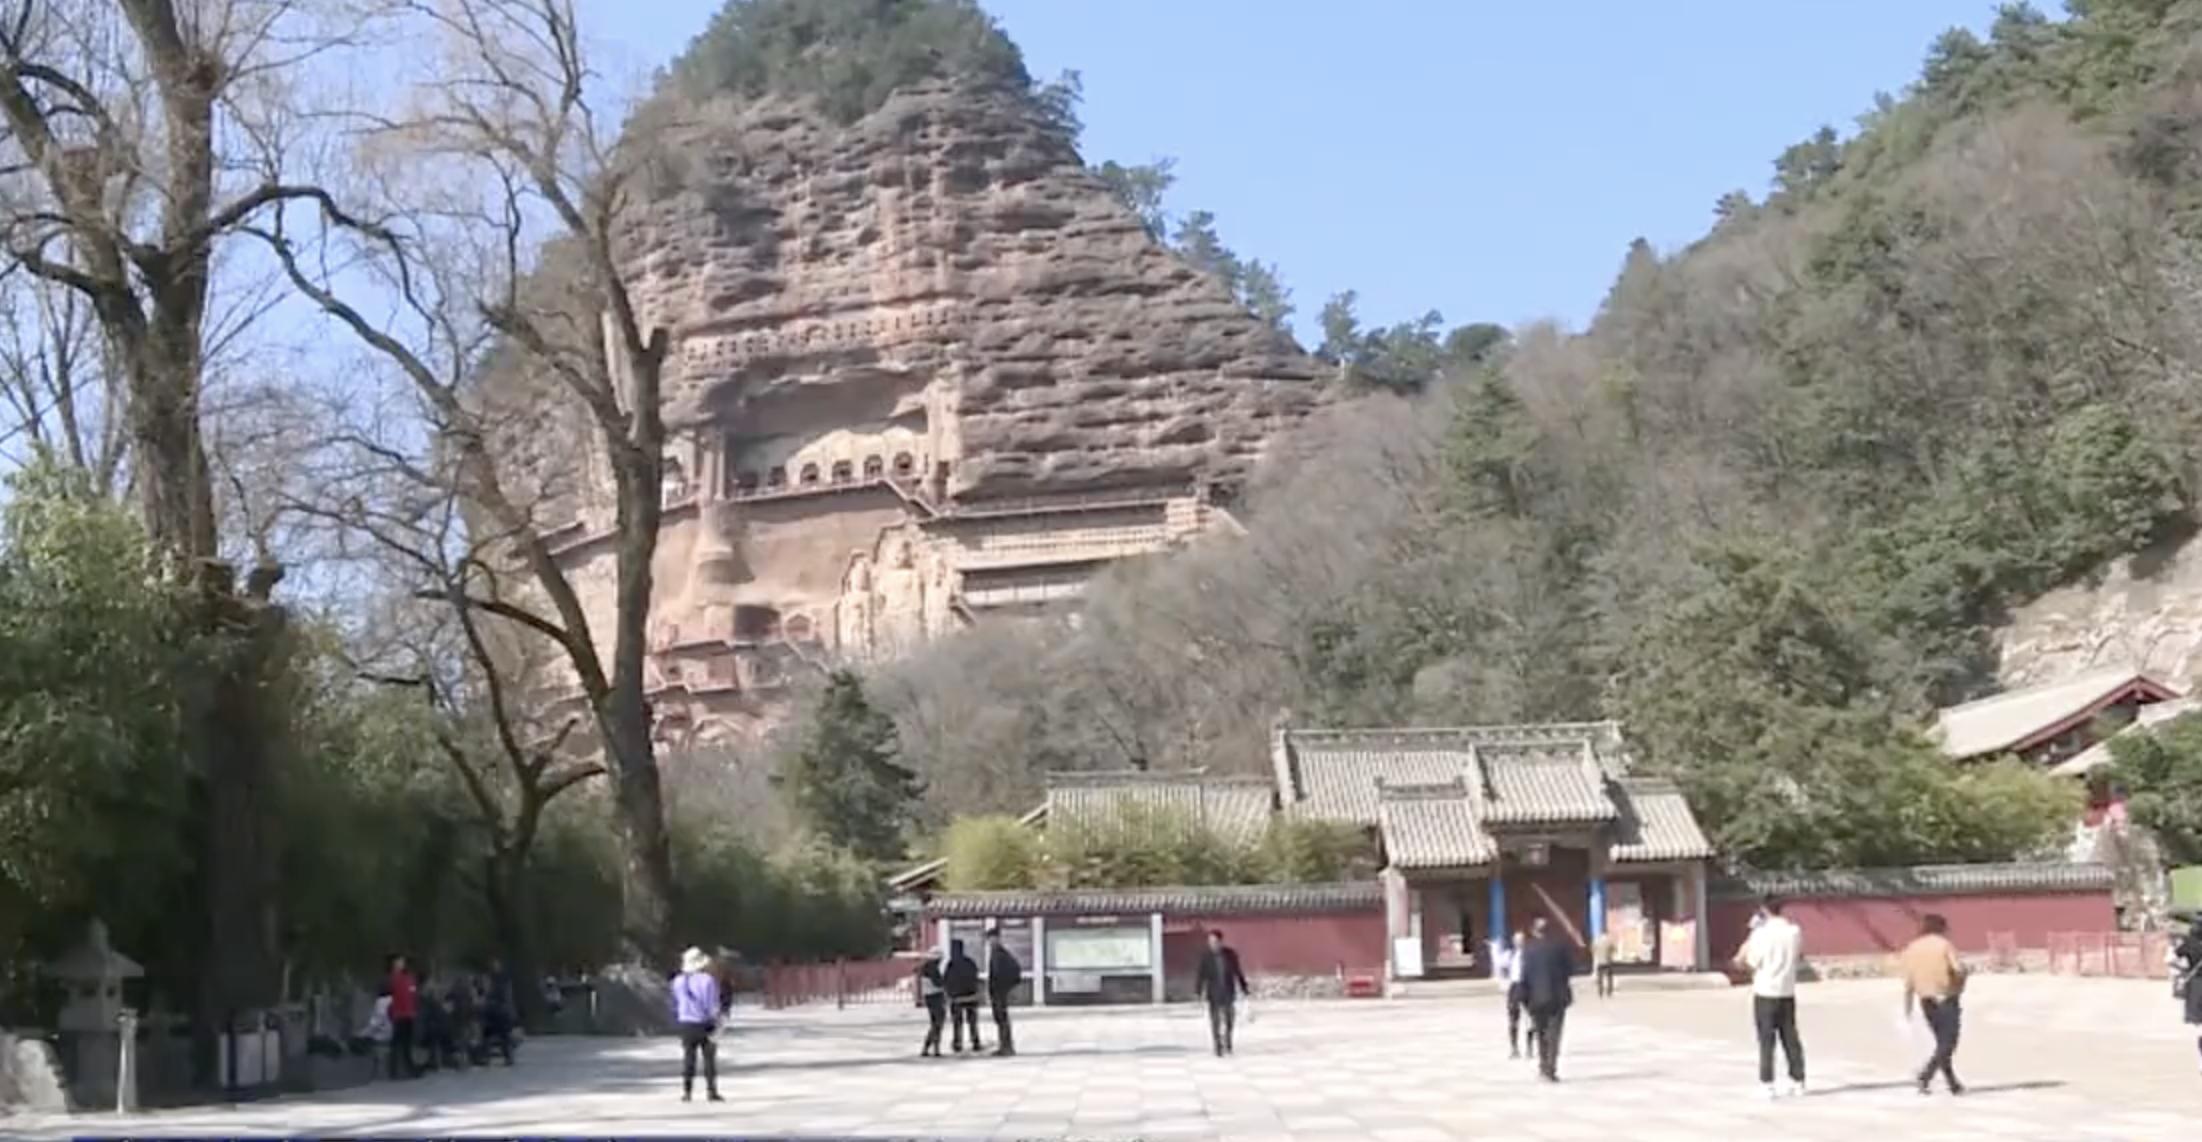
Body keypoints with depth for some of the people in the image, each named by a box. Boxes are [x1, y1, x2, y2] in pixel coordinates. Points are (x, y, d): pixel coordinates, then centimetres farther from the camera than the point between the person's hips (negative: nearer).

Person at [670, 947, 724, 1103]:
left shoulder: (678, 981, 2)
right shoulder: (708, 980, -11)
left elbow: (676, 1005, 9)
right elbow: (713, 1005, -12)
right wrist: (716, 1026, -8)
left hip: (686, 1025, 3)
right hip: (705, 1024, -3)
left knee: (688, 1059, 9)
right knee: (709, 1059, 5)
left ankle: (686, 1091, 5)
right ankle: (711, 1091, 3)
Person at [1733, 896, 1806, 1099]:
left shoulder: (1761, 933, -14)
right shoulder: (1794, 931, -1)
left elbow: (1742, 963, -11)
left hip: (1765, 992, -4)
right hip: (1787, 992, 4)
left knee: (1766, 1039, 1)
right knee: (1790, 1038, 13)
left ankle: (1767, 1084, -3)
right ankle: (1798, 1081, 17)